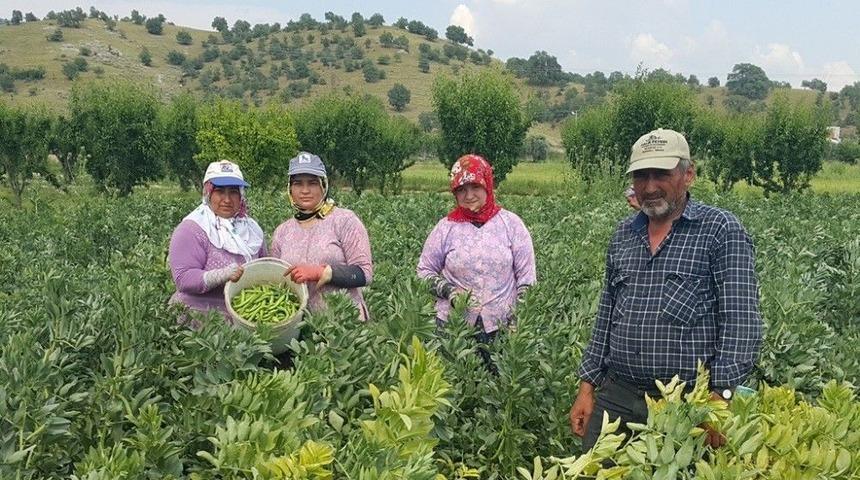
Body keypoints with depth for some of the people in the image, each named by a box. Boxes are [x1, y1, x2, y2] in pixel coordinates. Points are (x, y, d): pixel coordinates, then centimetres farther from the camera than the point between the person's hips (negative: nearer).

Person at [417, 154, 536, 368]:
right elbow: (424, 270, 8)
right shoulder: (446, 227, 1)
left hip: (501, 326, 0)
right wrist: (448, 291, -9)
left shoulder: (511, 223, 0)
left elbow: (526, 278, 2)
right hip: (453, 325, 1)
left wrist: (518, 319, -6)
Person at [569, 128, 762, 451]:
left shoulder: (721, 231, -6)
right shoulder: (623, 235, 12)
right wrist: (587, 386, 12)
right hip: (615, 398, 5)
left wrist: (720, 395, -20)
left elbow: (741, 322, -12)